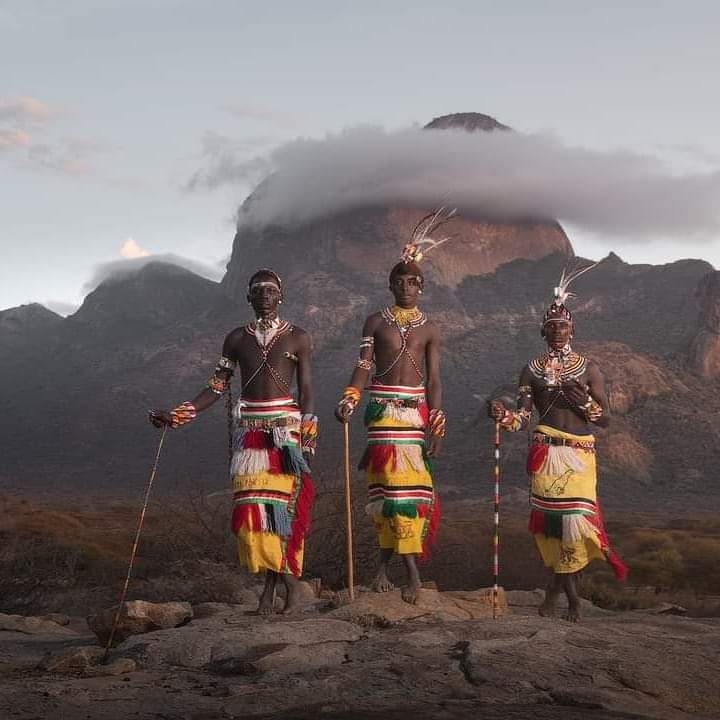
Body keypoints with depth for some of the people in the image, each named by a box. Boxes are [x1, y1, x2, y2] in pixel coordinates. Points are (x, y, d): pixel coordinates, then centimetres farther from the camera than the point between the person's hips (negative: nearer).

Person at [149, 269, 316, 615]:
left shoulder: (297, 338, 6)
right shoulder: (237, 339, 12)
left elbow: (306, 390, 4)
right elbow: (216, 388, 11)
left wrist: (308, 435, -4)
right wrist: (180, 414, 0)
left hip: (286, 427, -2)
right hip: (249, 429, 2)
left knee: (287, 502, -9)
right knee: (253, 505, -4)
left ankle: (290, 579, -2)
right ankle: (270, 580, 2)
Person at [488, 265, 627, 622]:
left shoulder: (588, 368, 10)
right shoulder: (532, 370, 11)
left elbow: (606, 418, 7)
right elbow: (522, 416, 1)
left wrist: (585, 401, -13)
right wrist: (503, 415, -21)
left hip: (581, 453, 0)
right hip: (546, 453, 0)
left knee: (575, 519, -11)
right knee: (551, 520, -7)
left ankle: (558, 585, 10)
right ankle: (571, 593, 6)